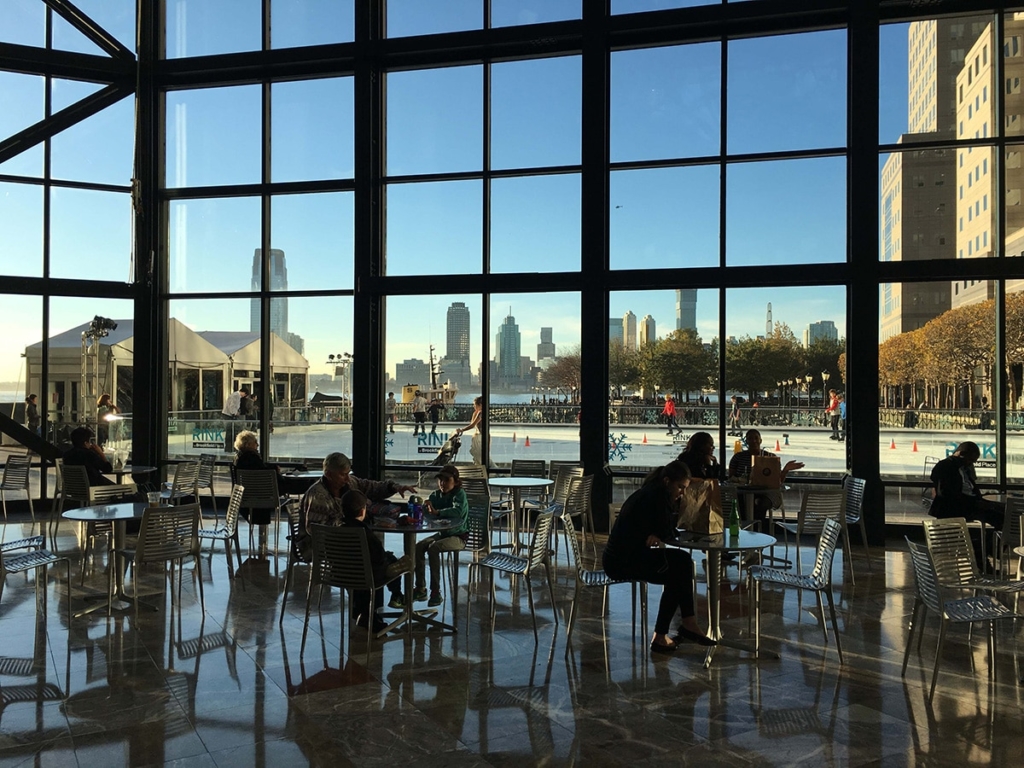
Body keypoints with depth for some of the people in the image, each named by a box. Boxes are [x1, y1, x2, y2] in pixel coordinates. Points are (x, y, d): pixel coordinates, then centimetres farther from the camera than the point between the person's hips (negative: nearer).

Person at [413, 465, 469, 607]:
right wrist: (426, 507, -24)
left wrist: (437, 512, -41)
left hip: (458, 537, -7)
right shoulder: (436, 495, 4)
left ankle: (436, 592, -24)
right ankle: (420, 589, -4)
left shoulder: (459, 494, -14)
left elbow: (458, 511, -34)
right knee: (418, 546, -12)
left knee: (433, 548, -28)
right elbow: (427, 512, -1)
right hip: (442, 534, 7)